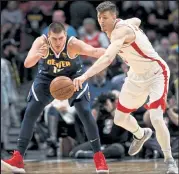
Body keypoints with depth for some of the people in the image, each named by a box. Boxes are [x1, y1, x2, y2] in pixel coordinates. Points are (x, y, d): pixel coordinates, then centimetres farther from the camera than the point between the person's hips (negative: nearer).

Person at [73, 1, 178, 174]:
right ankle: (141, 135, 47)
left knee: (156, 119, -23)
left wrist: (84, 76, -61)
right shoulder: (111, 29, -5)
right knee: (120, 119, 13)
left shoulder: (121, 30, -32)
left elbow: (108, 58, -49)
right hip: (136, 75, 9)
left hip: (156, 74, -9)